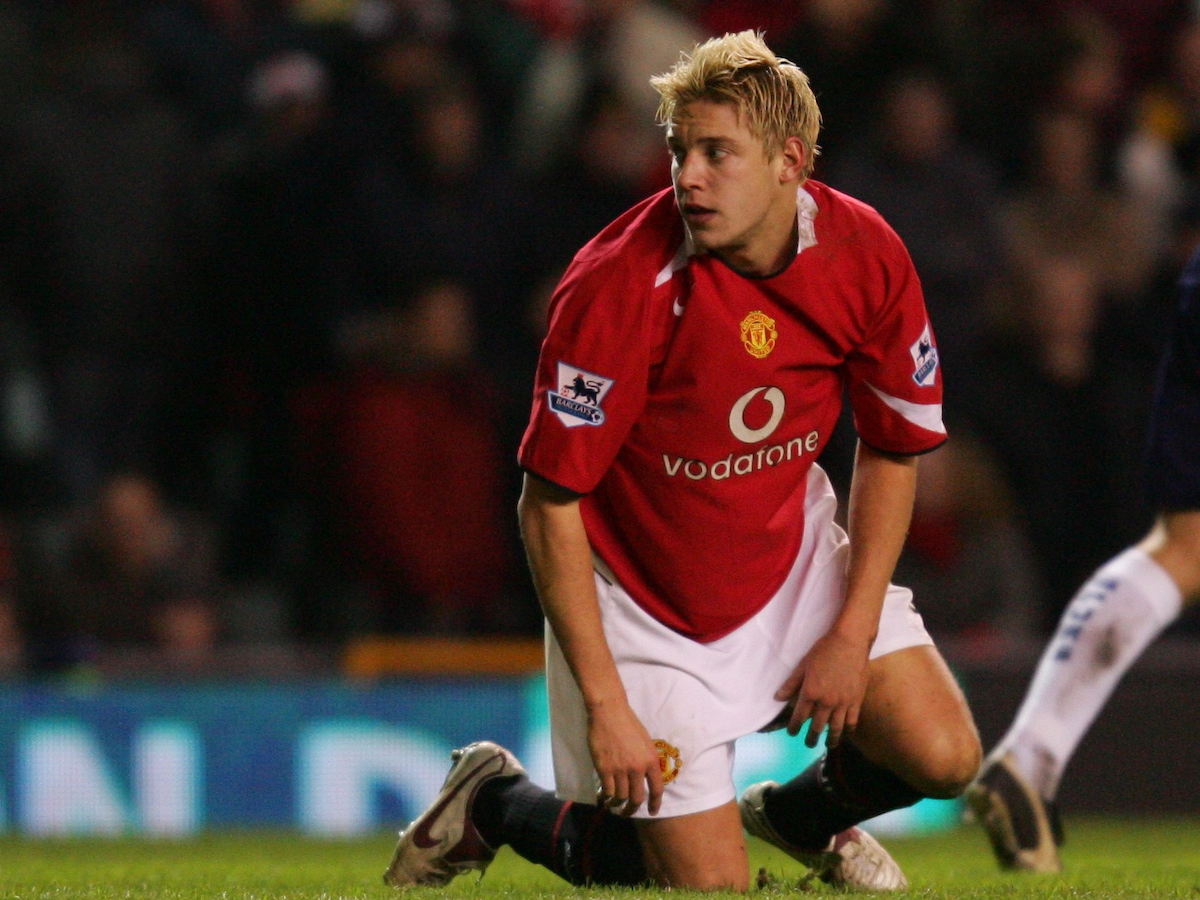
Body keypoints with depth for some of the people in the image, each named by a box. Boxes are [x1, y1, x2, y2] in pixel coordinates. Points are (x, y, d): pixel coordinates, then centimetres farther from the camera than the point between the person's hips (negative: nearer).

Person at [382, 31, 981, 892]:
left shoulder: (865, 255, -14)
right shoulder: (617, 287, -28)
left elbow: (896, 448, 2)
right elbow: (550, 505, -23)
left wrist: (854, 631, -6)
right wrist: (605, 705, -25)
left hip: (794, 560, 5)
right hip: (644, 601, -5)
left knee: (943, 756, -8)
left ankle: (800, 814, 26)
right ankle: (494, 802, 21)